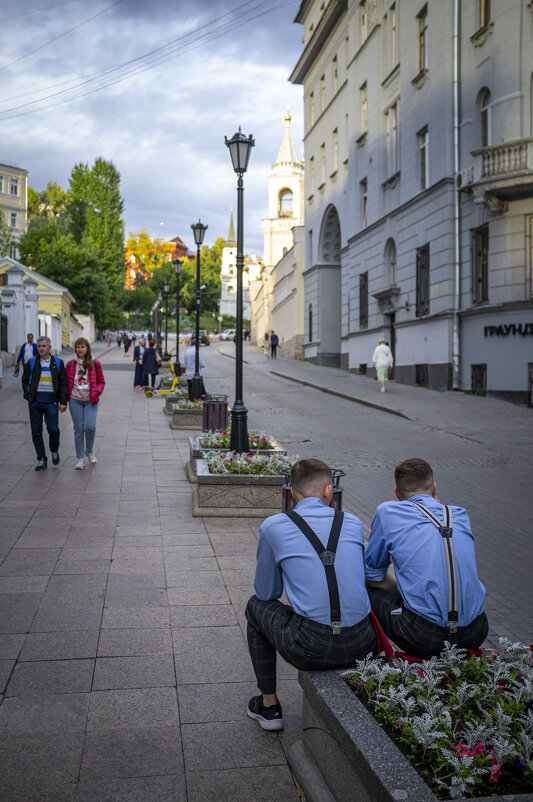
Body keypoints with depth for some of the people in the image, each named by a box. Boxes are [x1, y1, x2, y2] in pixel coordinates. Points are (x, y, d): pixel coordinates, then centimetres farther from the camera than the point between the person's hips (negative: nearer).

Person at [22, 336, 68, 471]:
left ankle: (54, 451, 21)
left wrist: (63, 401, -2)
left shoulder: (58, 362, 4)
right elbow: (24, 380, 16)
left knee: (53, 430, -9)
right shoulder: (31, 362, 7)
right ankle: (41, 460, 13)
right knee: (36, 432, 3)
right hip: (35, 403, 2)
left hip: (51, 402, -2)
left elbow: (64, 383, 4)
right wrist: (27, 395, 3)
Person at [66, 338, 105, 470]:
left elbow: (101, 381, 8)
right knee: (78, 429, 2)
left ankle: (89, 451, 13)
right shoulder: (70, 364, 7)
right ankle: (80, 458, 12)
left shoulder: (95, 364, 3)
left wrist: (97, 392, -10)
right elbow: (67, 382, 13)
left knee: (90, 426, -15)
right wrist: (66, 397, 0)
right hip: (75, 401, 2)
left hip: (90, 401, -1)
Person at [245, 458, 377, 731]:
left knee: (257, 606, 27)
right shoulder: (353, 523, 8)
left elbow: (266, 591, 12)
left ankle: (268, 705, 33)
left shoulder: (273, 527, 1)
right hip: (362, 647, 3)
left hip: (311, 650, -3)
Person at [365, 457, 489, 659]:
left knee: (367, 591, 17)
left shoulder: (387, 511, 2)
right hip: (475, 635, 5)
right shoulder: (460, 515, 12)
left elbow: (372, 575, 11)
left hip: (425, 638, -4)